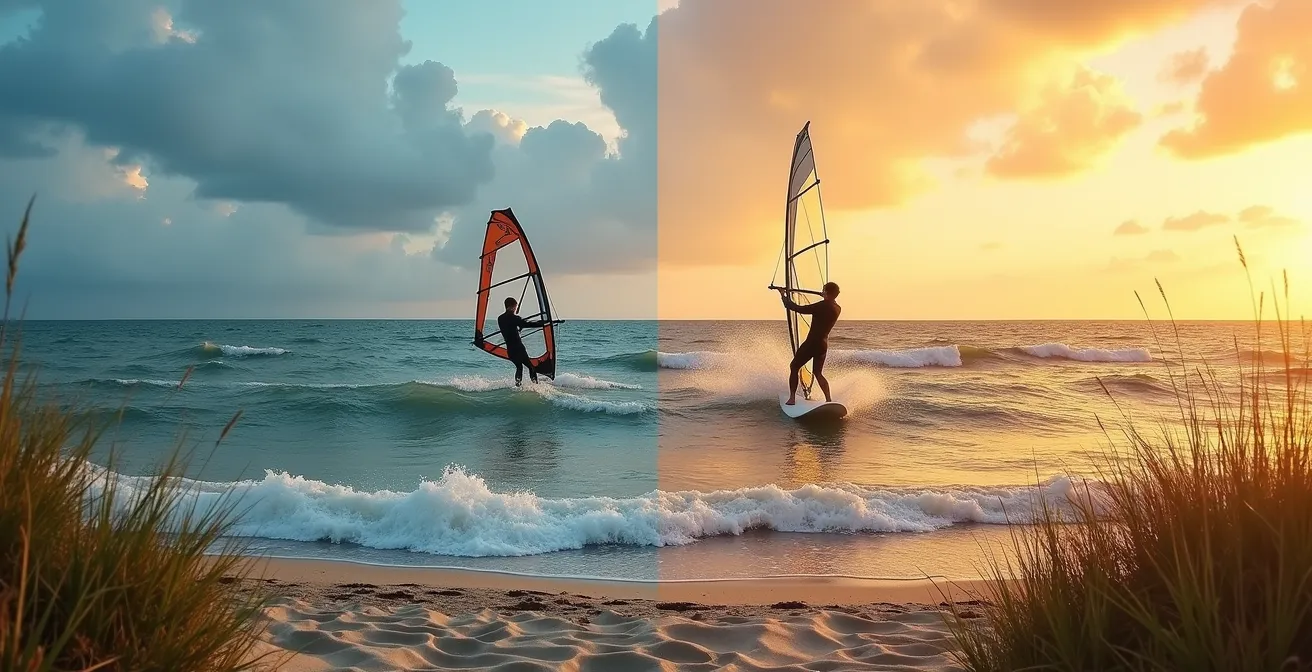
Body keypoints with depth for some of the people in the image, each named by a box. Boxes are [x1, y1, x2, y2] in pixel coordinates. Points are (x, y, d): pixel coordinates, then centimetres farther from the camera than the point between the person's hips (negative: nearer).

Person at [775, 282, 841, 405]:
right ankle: (829, 400, 7)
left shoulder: (822, 306, -19)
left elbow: (798, 309, -18)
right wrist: (825, 297, 47)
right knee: (818, 373, 19)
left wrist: (784, 296, -7)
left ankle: (792, 398, 3)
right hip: (824, 345, 7)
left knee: (793, 367, 9)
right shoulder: (838, 309, 3)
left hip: (812, 343, -7)